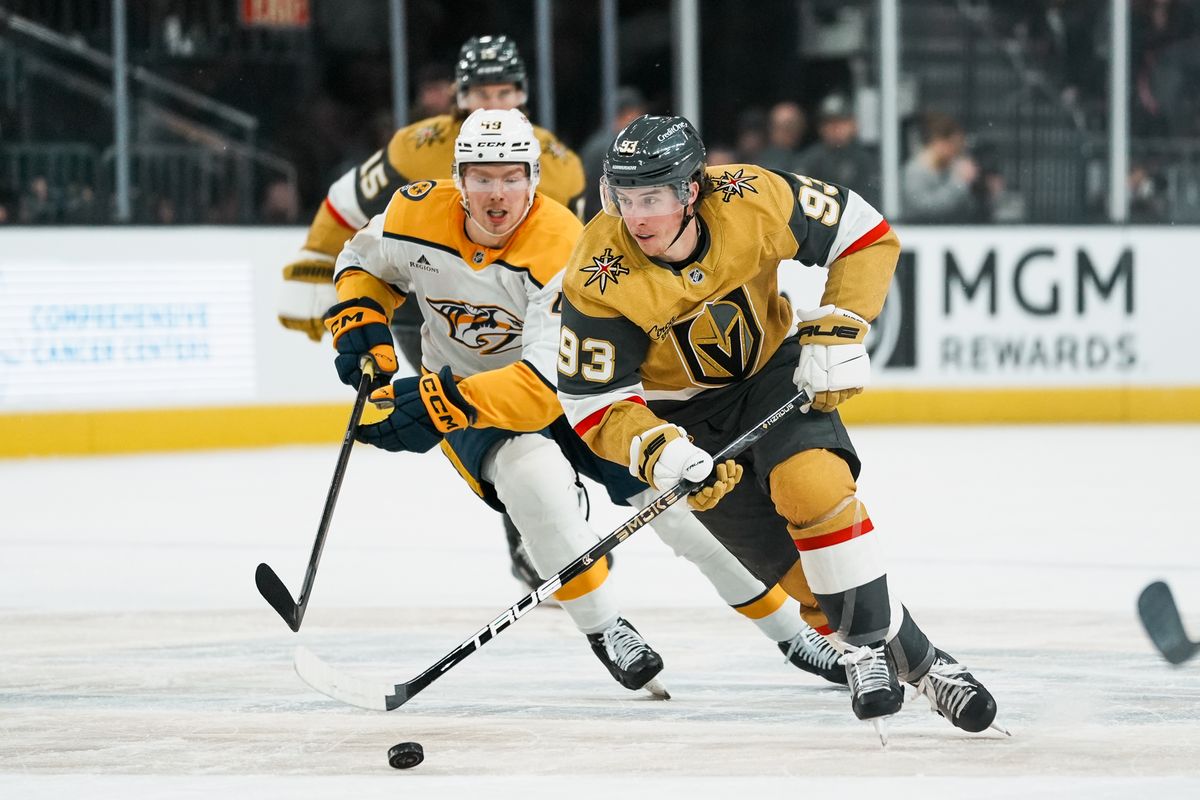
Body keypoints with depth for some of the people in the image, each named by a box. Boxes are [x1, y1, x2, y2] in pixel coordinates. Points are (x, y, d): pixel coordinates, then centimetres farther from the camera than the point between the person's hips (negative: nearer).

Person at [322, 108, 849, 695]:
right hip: (461, 393, 1)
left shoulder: (563, 250, -30)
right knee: (534, 473, -33)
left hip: (573, 387, -1)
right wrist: (359, 323, -12)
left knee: (678, 498, -8)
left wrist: (442, 405, -45)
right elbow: (364, 261, 7)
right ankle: (604, 630, -17)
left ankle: (791, 631, 12)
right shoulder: (416, 216, -18)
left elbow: (550, 383, -37)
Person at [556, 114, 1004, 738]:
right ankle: (909, 656, 8)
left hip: (774, 366, 0)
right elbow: (593, 402, -20)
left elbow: (866, 235, -11)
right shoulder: (599, 280, -27)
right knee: (790, 562, -8)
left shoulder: (753, 201, -25)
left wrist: (838, 330, -19)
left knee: (812, 483, -28)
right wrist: (657, 452, -36)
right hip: (684, 411, 0)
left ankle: (870, 645, -15)